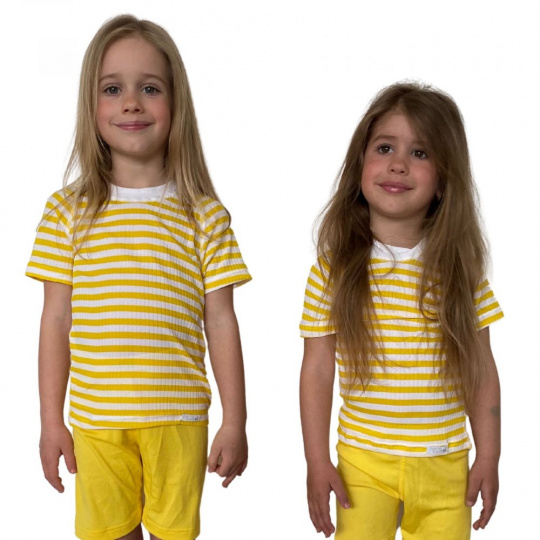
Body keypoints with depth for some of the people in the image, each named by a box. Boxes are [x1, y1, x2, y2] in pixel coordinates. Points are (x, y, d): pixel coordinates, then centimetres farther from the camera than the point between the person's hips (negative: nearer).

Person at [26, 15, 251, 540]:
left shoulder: (205, 215, -1)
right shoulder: (68, 211, 0)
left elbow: (220, 323, 0)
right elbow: (56, 320, 3)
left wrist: (235, 422, 1)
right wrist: (51, 421, 4)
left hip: (179, 419, -1)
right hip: (95, 419, 1)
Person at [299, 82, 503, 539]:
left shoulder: (459, 266, -3)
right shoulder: (334, 266, -6)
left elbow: (481, 371, 2)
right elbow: (317, 370, -3)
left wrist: (489, 459, 3)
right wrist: (317, 462, -3)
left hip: (444, 465, 1)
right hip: (363, 462, -1)